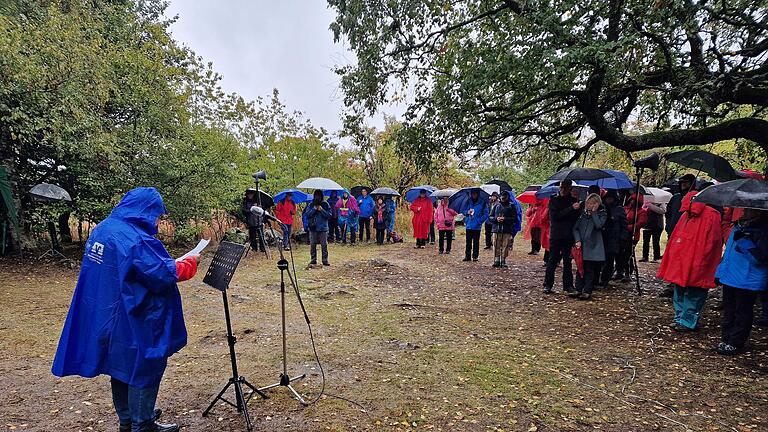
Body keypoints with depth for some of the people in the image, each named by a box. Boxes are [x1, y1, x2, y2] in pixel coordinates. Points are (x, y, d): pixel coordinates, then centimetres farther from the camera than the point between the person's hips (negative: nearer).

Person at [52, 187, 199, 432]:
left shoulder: (102, 229, 6)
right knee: (144, 369, 6)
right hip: (132, 321, -9)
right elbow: (164, 275, -24)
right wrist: (189, 263, -9)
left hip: (105, 317, 10)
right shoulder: (136, 239, -24)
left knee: (121, 365, 21)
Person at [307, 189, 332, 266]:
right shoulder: (311, 204, 7)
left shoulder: (325, 204, 4)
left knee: (324, 245, -2)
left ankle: (325, 260, 5)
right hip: (313, 228, 1)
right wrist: (314, 209, -10)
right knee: (313, 245, 4)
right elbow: (307, 215, 2)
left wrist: (322, 210, -12)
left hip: (323, 228, -1)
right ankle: (313, 260, 14)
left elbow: (329, 215, -1)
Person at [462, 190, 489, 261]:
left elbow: (486, 214, -1)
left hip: (477, 226, -3)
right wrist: (467, 212, -7)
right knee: (468, 242, 5)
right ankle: (467, 256, 11)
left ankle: (475, 256, 10)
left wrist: (479, 221, -11)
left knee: (476, 242, 2)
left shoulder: (482, 203, 0)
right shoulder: (468, 202, 10)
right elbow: (463, 211, 15)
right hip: (468, 226, 3)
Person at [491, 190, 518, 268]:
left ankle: (503, 261, 8)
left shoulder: (511, 206, 6)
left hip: (507, 230, -2)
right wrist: (496, 219, -7)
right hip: (497, 229, 2)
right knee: (496, 246, 0)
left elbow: (515, 219, 1)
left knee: (505, 246, -1)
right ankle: (496, 260, 7)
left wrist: (505, 219, -12)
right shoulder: (497, 205, 13)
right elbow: (490, 217, 14)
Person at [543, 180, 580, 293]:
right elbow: (555, 216, -12)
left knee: (567, 261, 7)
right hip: (555, 236, -2)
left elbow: (577, 217, 8)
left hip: (569, 236, 2)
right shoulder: (554, 200, 3)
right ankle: (547, 285, 5)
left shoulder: (574, 200, 10)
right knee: (553, 260, 0)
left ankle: (568, 285, 15)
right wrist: (571, 209, -17)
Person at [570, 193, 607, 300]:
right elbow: (575, 228, 7)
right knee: (580, 268, 7)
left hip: (593, 246, -3)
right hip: (581, 246, 4)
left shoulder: (602, 214, 2)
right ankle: (578, 289, 14)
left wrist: (594, 212, -11)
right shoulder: (583, 213, 10)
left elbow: (599, 225, -18)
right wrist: (577, 240, -6)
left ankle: (587, 291, 6)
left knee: (590, 270, -1)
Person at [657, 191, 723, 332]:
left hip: (696, 267, -8)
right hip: (680, 263, 8)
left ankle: (688, 322, 11)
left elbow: (710, 243, -17)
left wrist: (698, 265, -18)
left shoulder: (711, 216, -13)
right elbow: (675, 238, 15)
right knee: (679, 292, 14)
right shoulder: (686, 215, 9)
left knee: (693, 294, 2)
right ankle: (680, 318, 25)